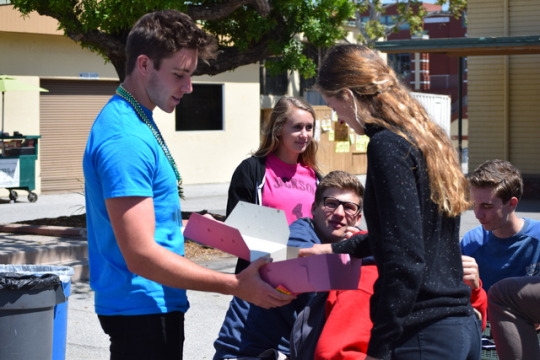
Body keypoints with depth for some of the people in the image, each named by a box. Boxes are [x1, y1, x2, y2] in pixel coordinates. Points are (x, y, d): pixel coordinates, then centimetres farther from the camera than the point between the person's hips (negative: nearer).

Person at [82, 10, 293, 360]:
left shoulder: (136, 120, 8)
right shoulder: (125, 138, -23)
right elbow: (141, 256, -27)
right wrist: (236, 286, -27)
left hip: (153, 304, 10)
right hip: (143, 307, -10)